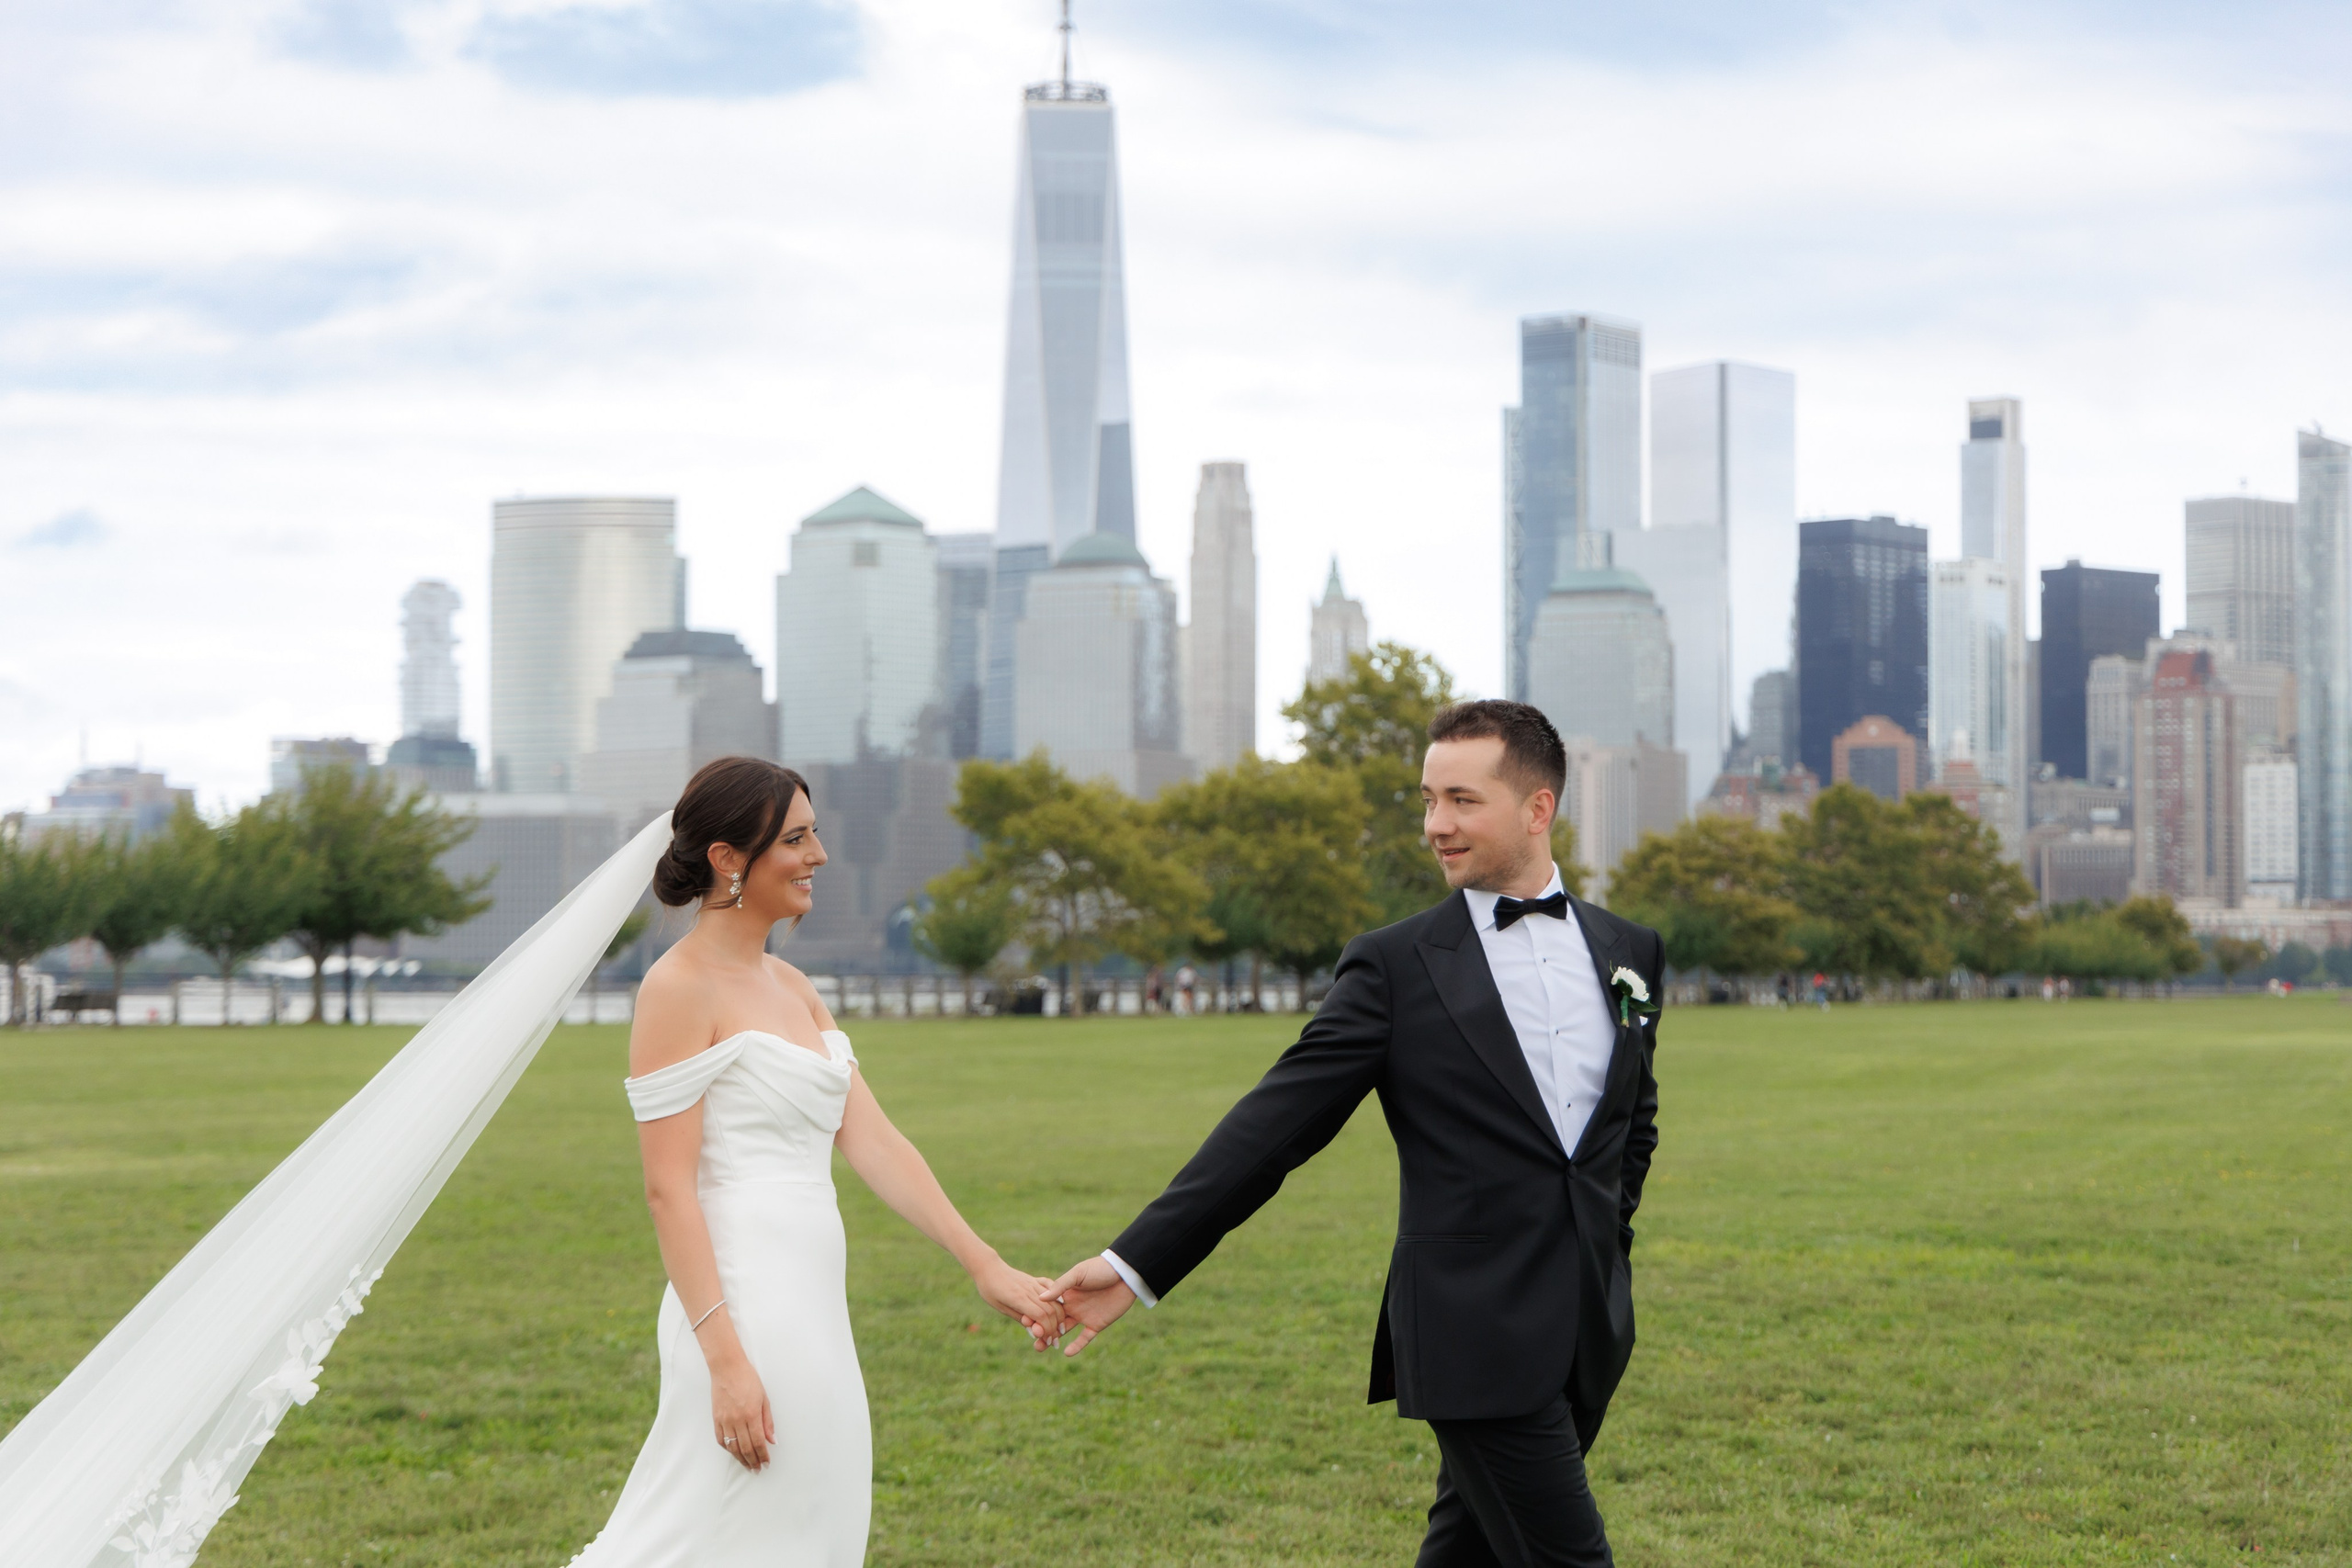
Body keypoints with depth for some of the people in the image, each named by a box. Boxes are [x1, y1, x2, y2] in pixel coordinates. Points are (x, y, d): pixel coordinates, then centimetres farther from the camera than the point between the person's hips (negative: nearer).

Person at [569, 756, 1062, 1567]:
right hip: (745, 1309, -9)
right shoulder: (680, 988, -10)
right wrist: (726, 1359, -21)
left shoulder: (790, 986, 16)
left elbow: (872, 1140, 11)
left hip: (810, 1309, 9)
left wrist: (984, 1264, 3)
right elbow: (669, 1188, -15)